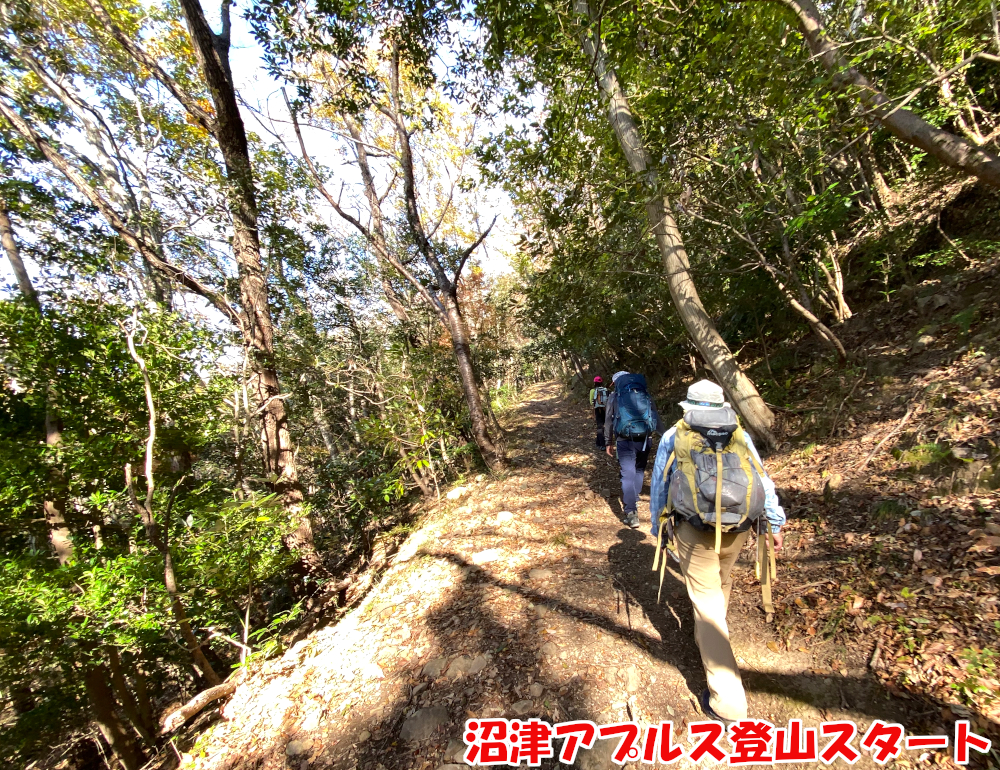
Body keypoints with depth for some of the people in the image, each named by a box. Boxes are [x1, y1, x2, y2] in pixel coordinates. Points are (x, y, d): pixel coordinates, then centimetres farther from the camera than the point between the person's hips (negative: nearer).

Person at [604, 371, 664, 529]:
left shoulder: (614, 396, 5)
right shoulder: (645, 394, 11)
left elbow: (608, 421, 7)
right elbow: (657, 418, 10)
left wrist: (609, 443, 14)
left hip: (625, 440, -3)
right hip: (645, 439, 3)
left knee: (628, 475, 1)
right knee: (639, 470, 23)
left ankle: (631, 513, -4)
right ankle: (634, 499, 37)